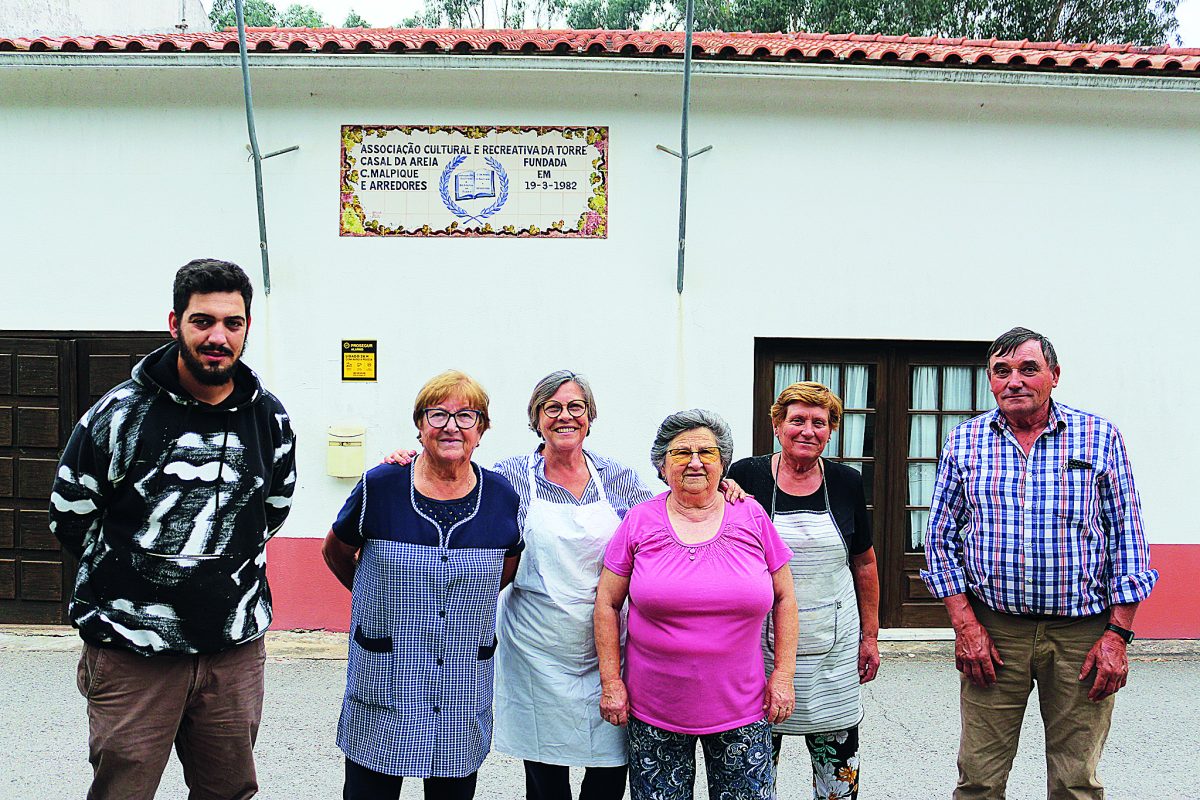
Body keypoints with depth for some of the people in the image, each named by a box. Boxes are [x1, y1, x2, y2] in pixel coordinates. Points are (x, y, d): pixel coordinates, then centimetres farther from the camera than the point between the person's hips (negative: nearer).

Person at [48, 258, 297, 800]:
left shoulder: (270, 419, 1)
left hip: (236, 644, 3)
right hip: (133, 647, -3)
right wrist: (132, 578, 10)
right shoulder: (121, 413, -8)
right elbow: (70, 518, 3)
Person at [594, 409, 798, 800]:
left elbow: (784, 598, 6)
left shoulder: (752, 517, 1)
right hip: (653, 709, 0)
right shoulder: (639, 522, -2)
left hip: (740, 707, 1)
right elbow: (608, 603, 2)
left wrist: (784, 673, 1)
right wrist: (611, 683, -2)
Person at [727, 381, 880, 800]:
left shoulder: (846, 482, 3)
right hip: (762, 643, -2)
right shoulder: (746, 476, -4)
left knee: (838, 752, 6)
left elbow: (864, 563, 10)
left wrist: (870, 636, 10)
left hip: (833, 647, 2)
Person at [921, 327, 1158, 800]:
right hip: (992, 631, 1)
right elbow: (941, 537, 6)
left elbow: (1126, 539, 3)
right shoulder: (965, 442, 5)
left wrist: (1118, 634, -3)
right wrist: (965, 625, -3)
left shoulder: (1099, 437, 3)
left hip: (1082, 634, 0)